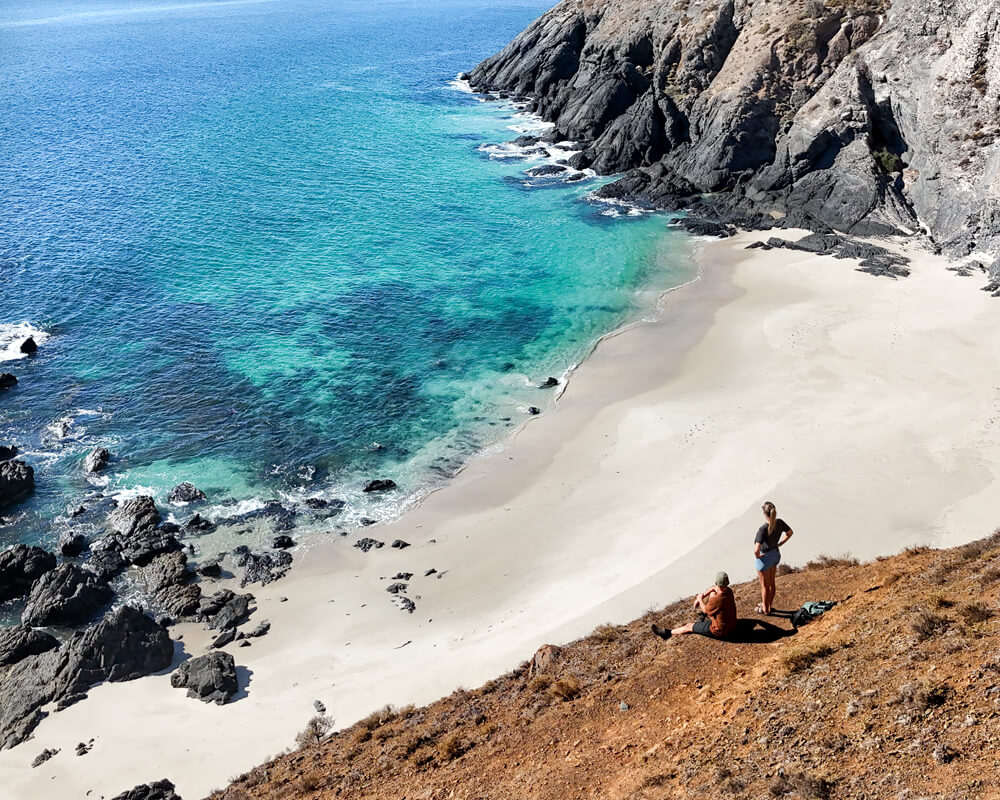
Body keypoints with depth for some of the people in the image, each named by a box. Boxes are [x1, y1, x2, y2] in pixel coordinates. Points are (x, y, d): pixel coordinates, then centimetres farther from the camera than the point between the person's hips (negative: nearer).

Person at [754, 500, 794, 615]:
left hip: (765, 557, -7)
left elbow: (756, 550, -39)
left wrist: (757, 556, -17)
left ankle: (765, 609, 34)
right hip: (776, 554, 7)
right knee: (771, 582, 26)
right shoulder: (780, 523, -14)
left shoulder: (763, 529, -35)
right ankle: (769, 604, 45)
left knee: (765, 585, 15)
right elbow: (790, 533, 7)